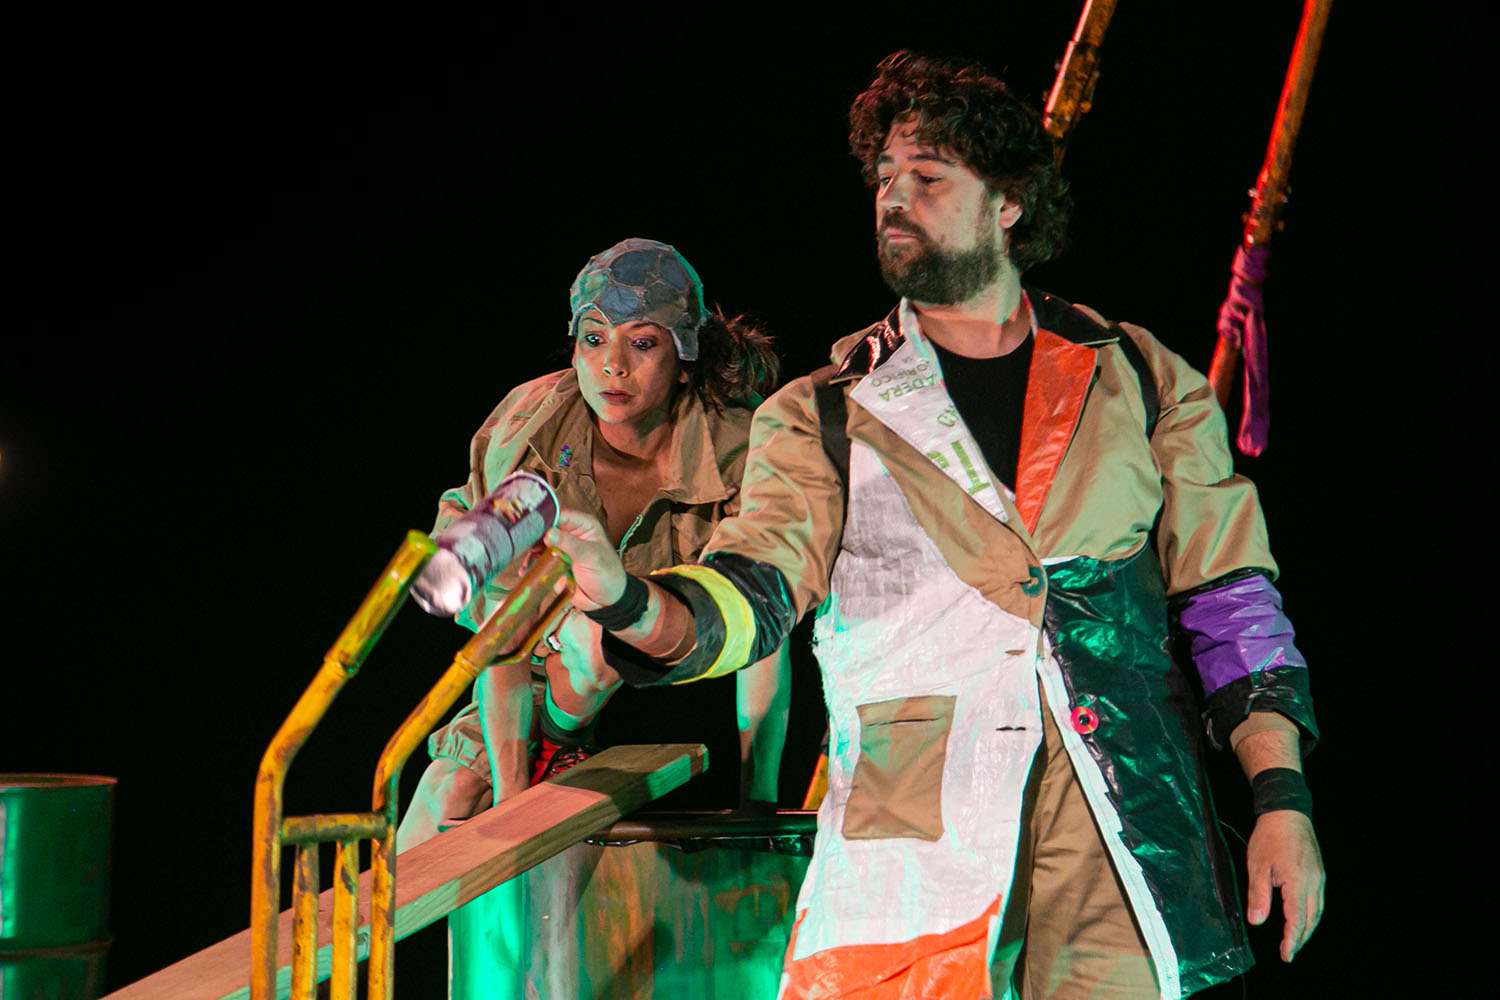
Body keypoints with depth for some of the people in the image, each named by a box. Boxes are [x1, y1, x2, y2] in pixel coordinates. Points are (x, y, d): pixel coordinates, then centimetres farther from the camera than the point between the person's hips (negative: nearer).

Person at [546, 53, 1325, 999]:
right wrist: (628, 602, -26)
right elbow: (754, 591, -5)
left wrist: (1283, 798, 2)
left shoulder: (1141, 380, 14)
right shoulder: (823, 415, 11)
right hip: (912, 827, 0)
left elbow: (1230, 602, 12)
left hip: (1120, 825, 1)